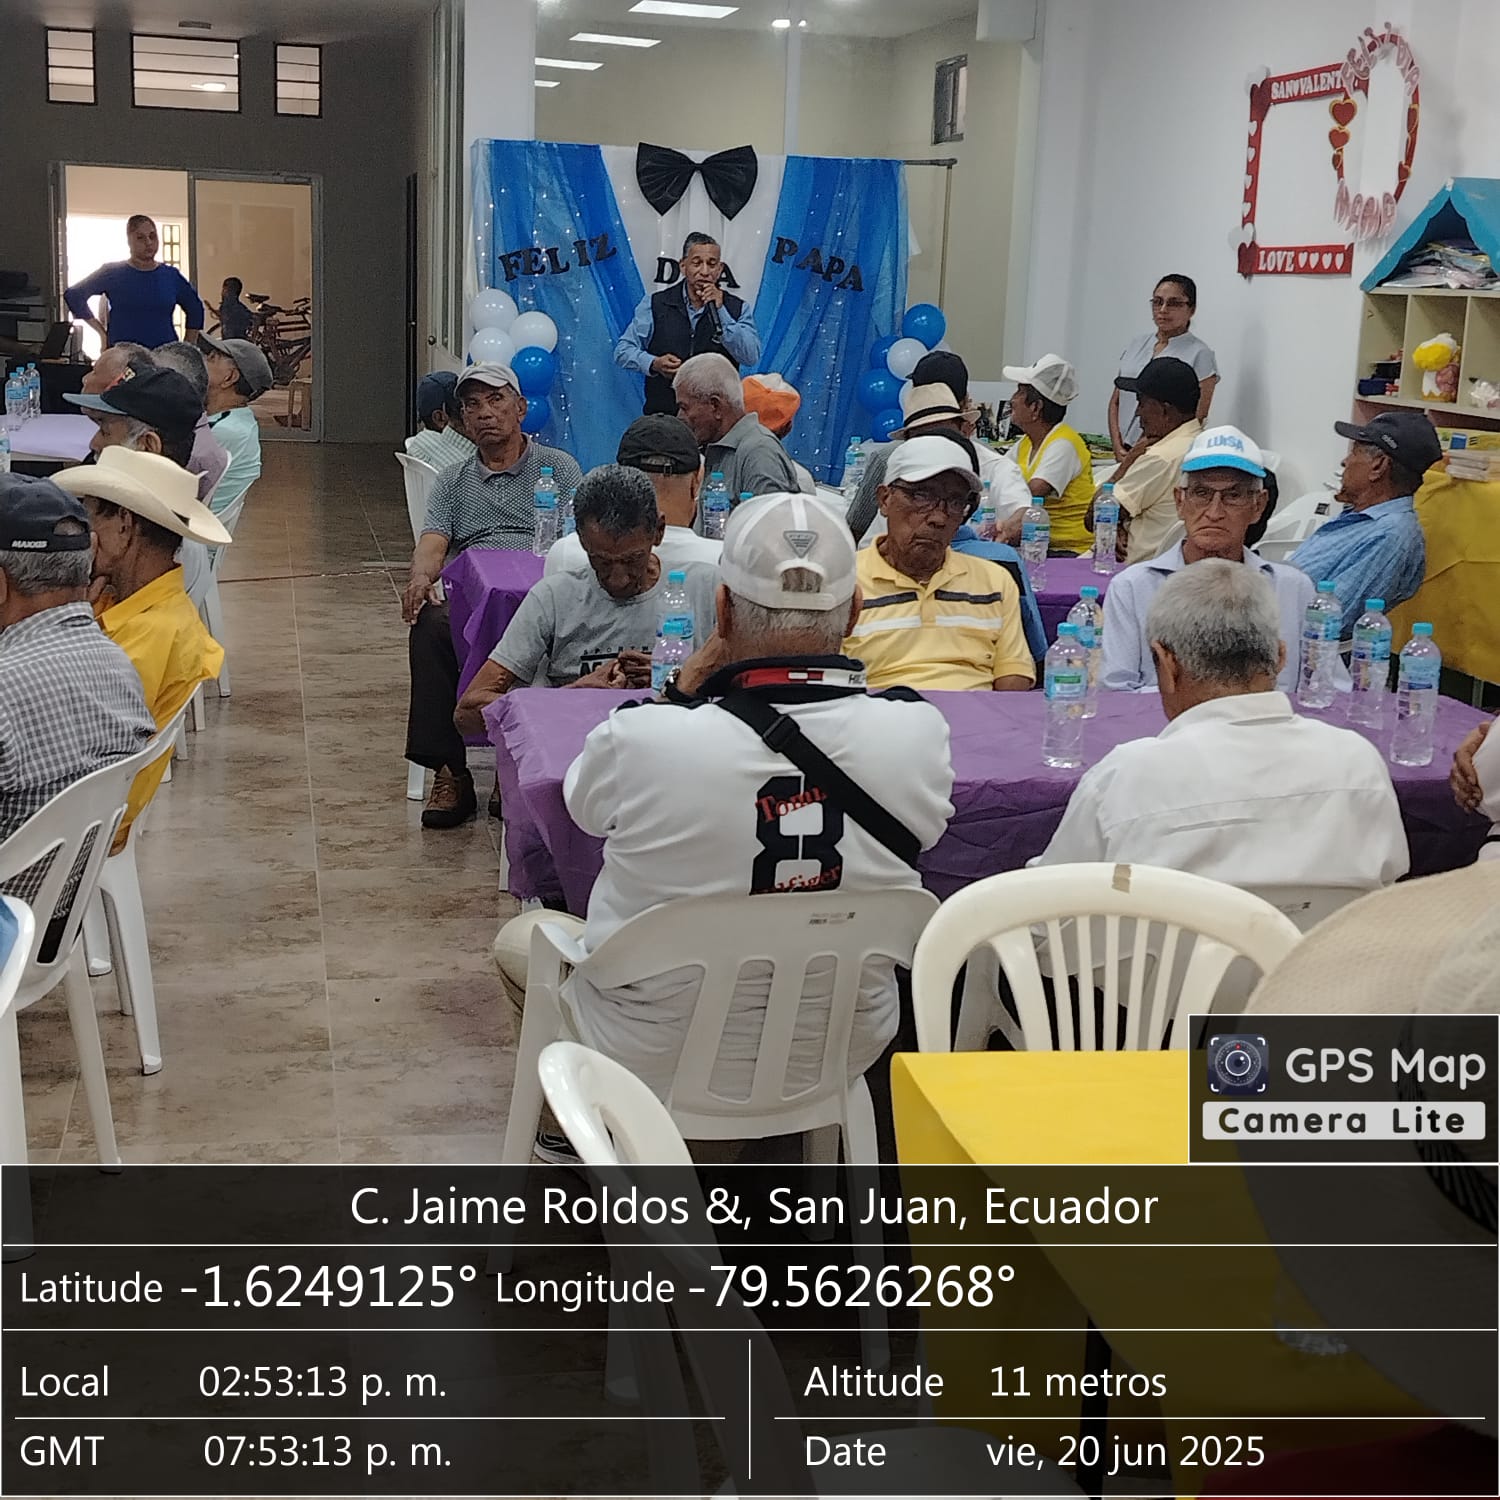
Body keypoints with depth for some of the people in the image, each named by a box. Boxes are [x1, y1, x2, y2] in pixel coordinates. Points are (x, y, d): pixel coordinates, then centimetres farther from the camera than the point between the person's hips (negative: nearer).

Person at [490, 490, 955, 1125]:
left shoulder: (639, 738, -28)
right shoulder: (919, 733, -21)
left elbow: (584, 803, -2)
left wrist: (686, 690, -1)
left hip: (651, 1065, -3)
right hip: (840, 1060, 4)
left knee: (521, 937, 26)